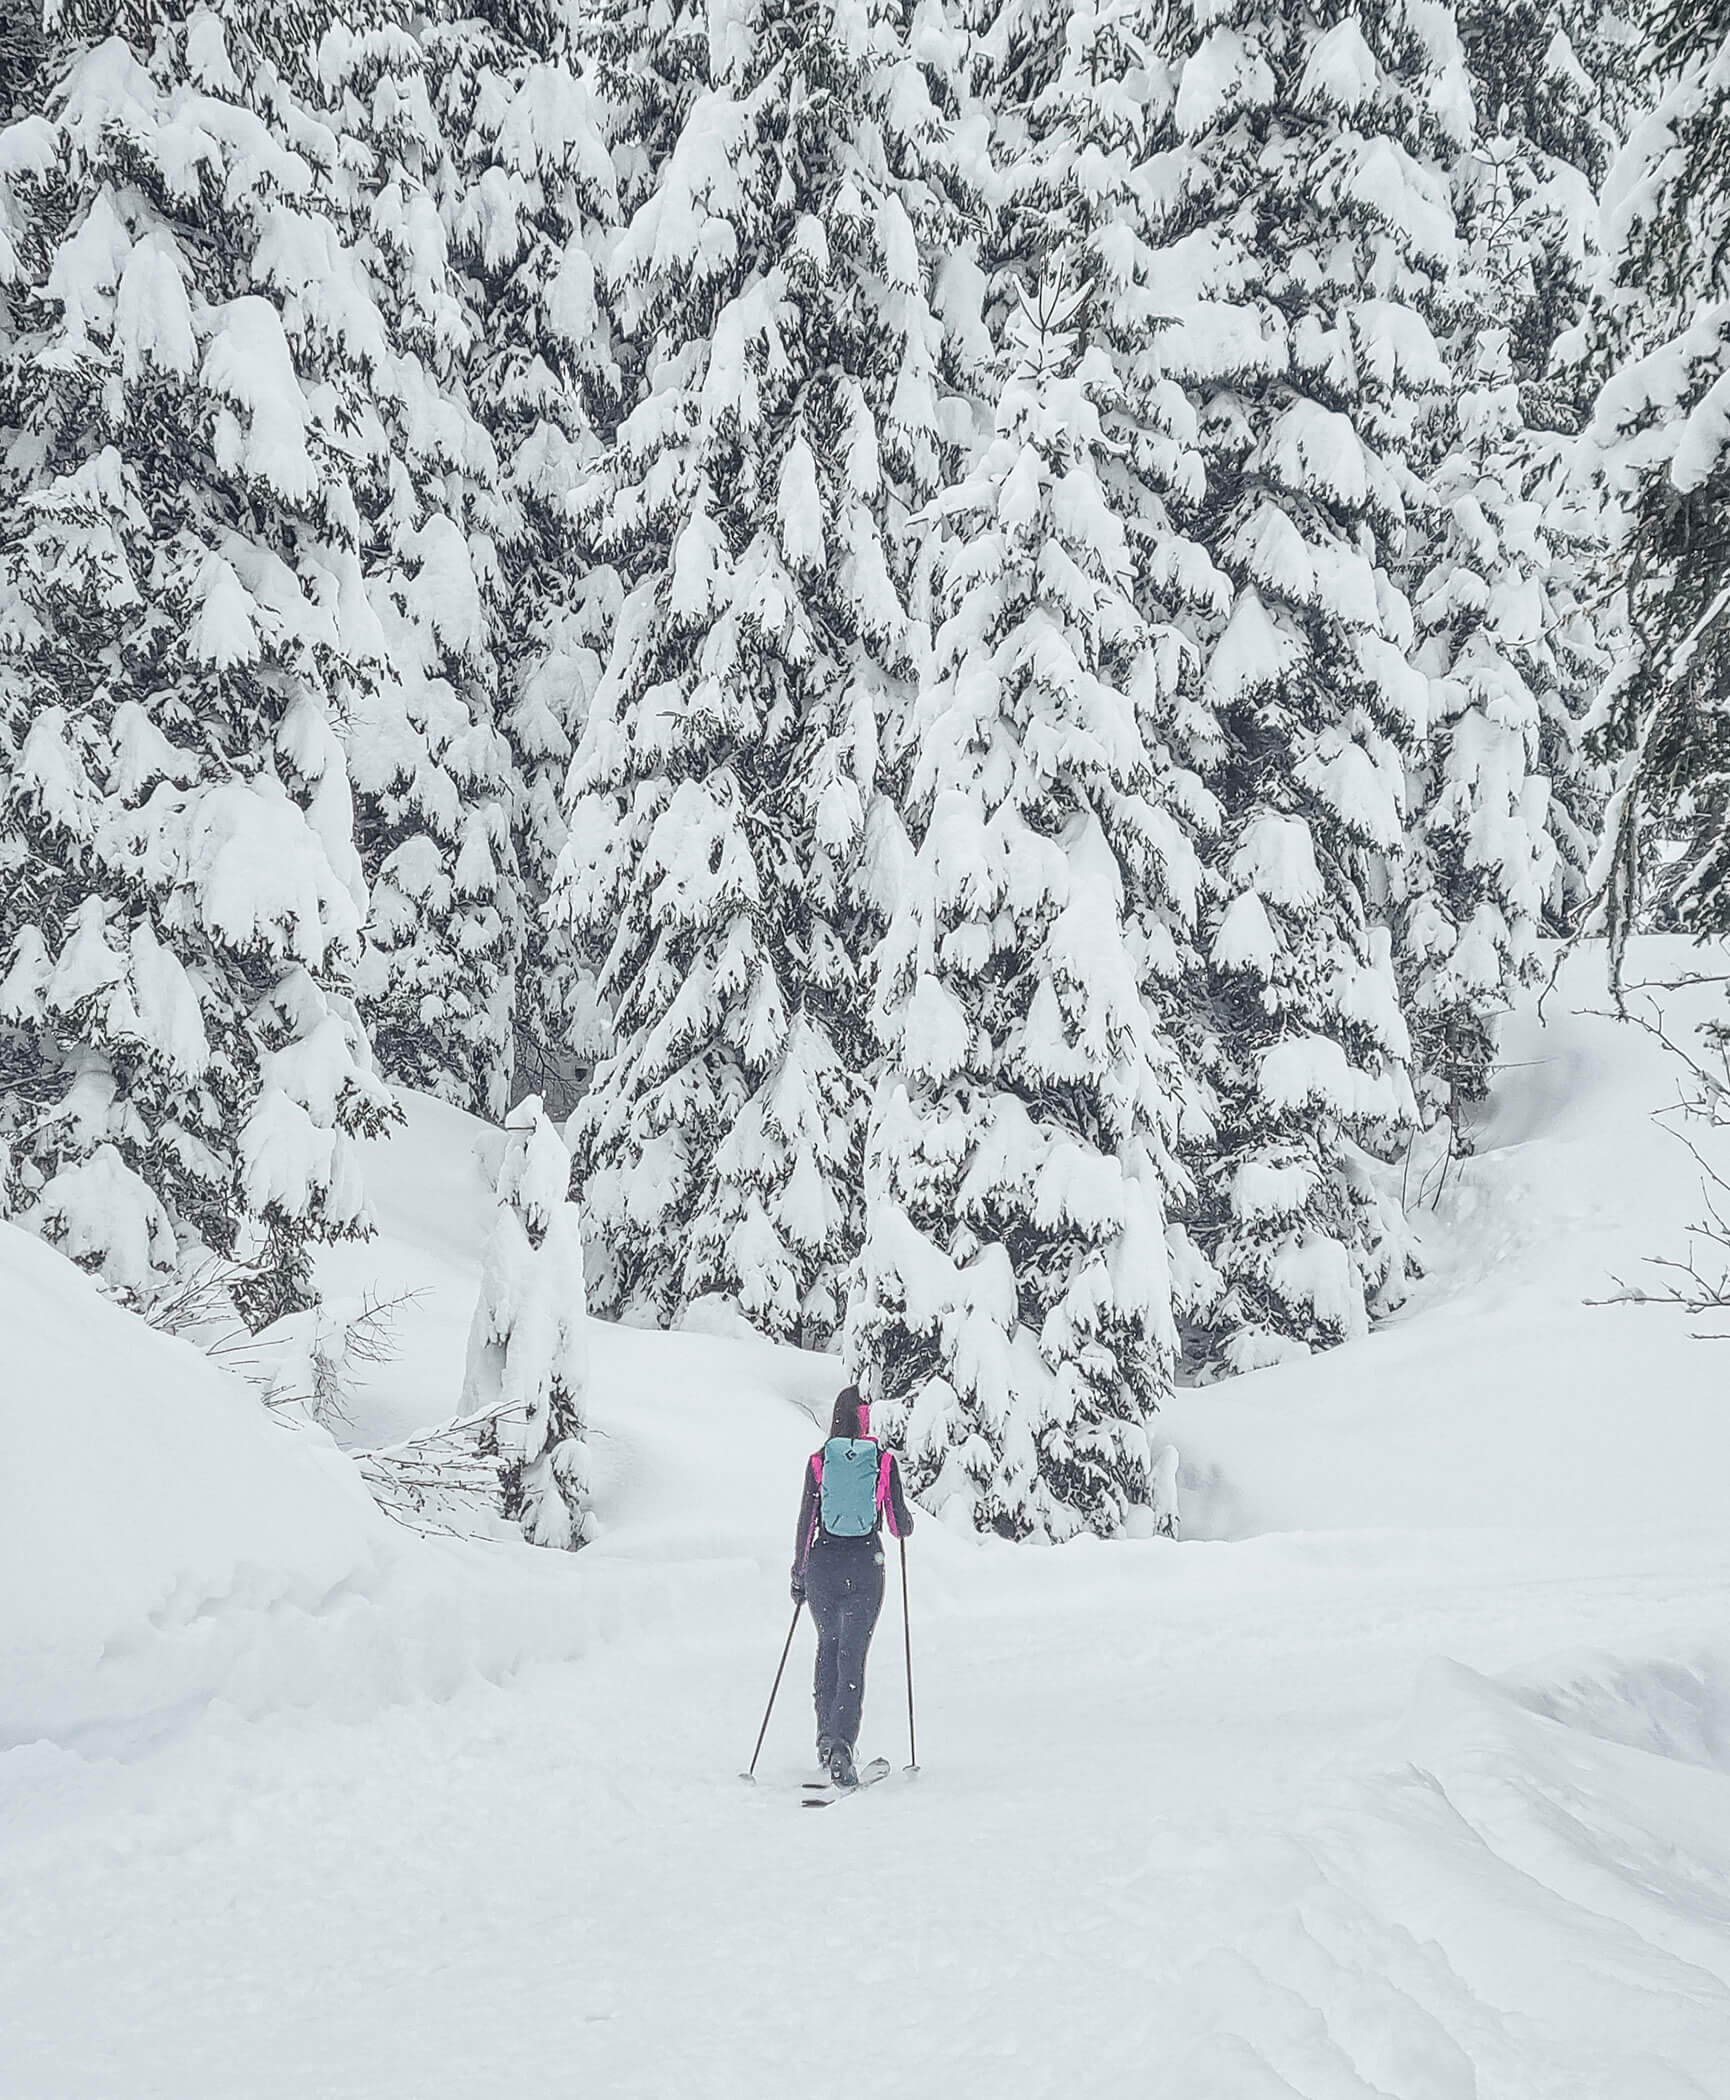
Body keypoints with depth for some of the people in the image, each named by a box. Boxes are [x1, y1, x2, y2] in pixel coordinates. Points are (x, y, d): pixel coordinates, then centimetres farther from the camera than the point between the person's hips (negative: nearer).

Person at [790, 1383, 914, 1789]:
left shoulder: (819, 1461, -1)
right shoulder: (884, 1461, -3)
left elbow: (806, 1522, 0)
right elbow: (900, 1525, -1)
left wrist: (798, 1573, 9)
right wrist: (905, 1525, 24)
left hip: (823, 1562, 2)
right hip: (866, 1564, -2)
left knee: (828, 1646, 21)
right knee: (853, 1657, -3)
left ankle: (827, 1737, 21)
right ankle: (839, 1742, -20)